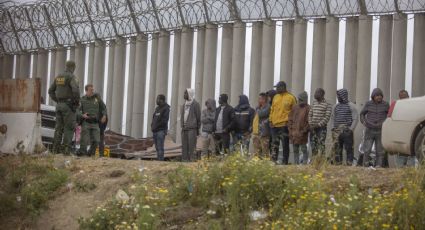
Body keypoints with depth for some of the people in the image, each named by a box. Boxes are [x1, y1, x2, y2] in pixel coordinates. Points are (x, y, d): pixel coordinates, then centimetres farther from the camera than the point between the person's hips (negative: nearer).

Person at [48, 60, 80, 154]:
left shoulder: (58, 77, 13)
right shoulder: (72, 77, -10)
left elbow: (51, 91, 17)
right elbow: (76, 89, -26)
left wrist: (57, 101, 16)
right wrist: (77, 101, -10)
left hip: (59, 105, 7)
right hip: (69, 105, -7)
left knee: (59, 127, 8)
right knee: (69, 128, -5)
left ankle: (56, 149, 5)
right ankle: (66, 149, -11)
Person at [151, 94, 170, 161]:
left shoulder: (166, 108, -6)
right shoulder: (157, 108, 18)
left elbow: (164, 120, -14)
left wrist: (156, 126, -12)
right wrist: (152, 126, 6)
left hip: (161, 130, -8)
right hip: (155, 131, 8)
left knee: (160, 147, -12)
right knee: (157, 147, 6)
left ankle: (161, 160, -14)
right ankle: (159, 160, 9)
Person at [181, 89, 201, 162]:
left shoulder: (195, 104, -2)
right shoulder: (184, 105, 19)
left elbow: (198, 117, -2)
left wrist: (198, 128, -4)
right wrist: (182, 126, 13)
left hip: (192, 128, -7)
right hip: (184, 128, 7)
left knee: (191, 145, -10)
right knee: (184, 146, 5)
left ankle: (192, 159, -11)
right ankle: (185, 159, 8)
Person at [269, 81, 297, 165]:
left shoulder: (290, 98, -4)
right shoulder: (276, 97, 14)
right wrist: (271, 120, 10)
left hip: (284, 125, -6)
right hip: (274, 125, 6)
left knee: (285, 144, -1)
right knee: (275, 144, 10)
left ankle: (285, 161, 2)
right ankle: (274, 159, 16)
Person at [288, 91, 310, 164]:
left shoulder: (308, 109, -5)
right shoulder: (295, 107, 12)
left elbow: (308, 122, -10)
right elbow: (290, 119, 15)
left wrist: (303, 131, -15)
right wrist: (290, 130, 5)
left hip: (302, 134, -6)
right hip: (294, 133, 6)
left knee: (303, 149, -2)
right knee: (295, 150, 11)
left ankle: (305, 163, 2)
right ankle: (296, 163, 18)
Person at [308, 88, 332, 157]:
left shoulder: (327, 105, -3)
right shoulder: (314, 103, 16)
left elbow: (327, 117, -10)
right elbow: (310, 114, 15)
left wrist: (318, 125, -17)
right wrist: (310, 124, -1)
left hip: (322, 128, -6)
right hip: (313, 128, 6)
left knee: (321, 145, -11)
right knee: (313, 145, 6)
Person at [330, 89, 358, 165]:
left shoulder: (351, 106, 1)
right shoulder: (335, 106, 15)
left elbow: (355, 119, -2)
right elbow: (332, 118, 21)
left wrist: (351, 129, -11)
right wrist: (333, 128, 8)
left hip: (347, 131, -4)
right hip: (337, 131, 4)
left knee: (349, 148, -5)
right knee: (337, 148, 3)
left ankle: (349, 163, -2)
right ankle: (338, 162, 7)